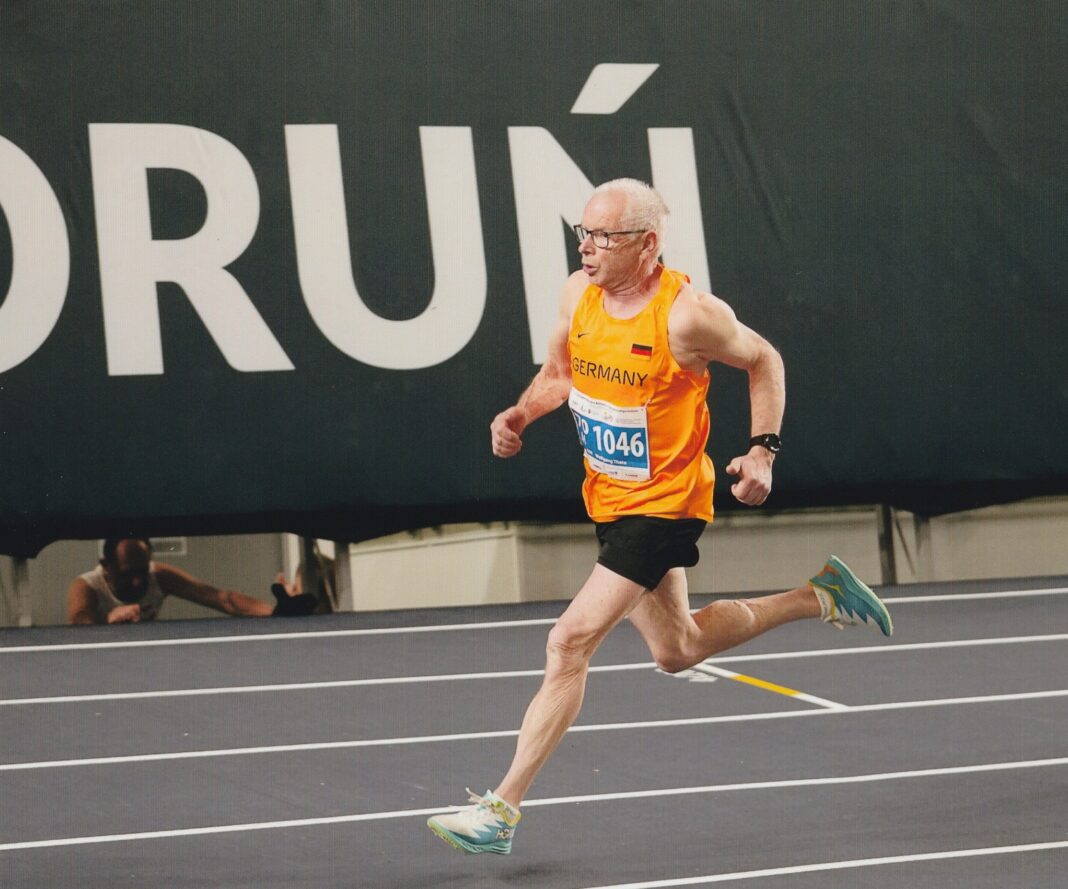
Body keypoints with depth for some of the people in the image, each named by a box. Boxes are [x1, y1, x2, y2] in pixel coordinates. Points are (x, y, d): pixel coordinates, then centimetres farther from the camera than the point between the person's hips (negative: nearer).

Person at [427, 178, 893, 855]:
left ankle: (504, 808, -13)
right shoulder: (579, 293, -4)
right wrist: (521, 415, -6)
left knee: (571, 642, -17)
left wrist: (763, 451, -15)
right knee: (678, 651, 22)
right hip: (609, 496, 8)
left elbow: (763, 361, -6)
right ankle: (819, 598, 41)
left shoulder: (687, 314, -23)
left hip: (665, 504, -8)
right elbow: (561, 372, 13)